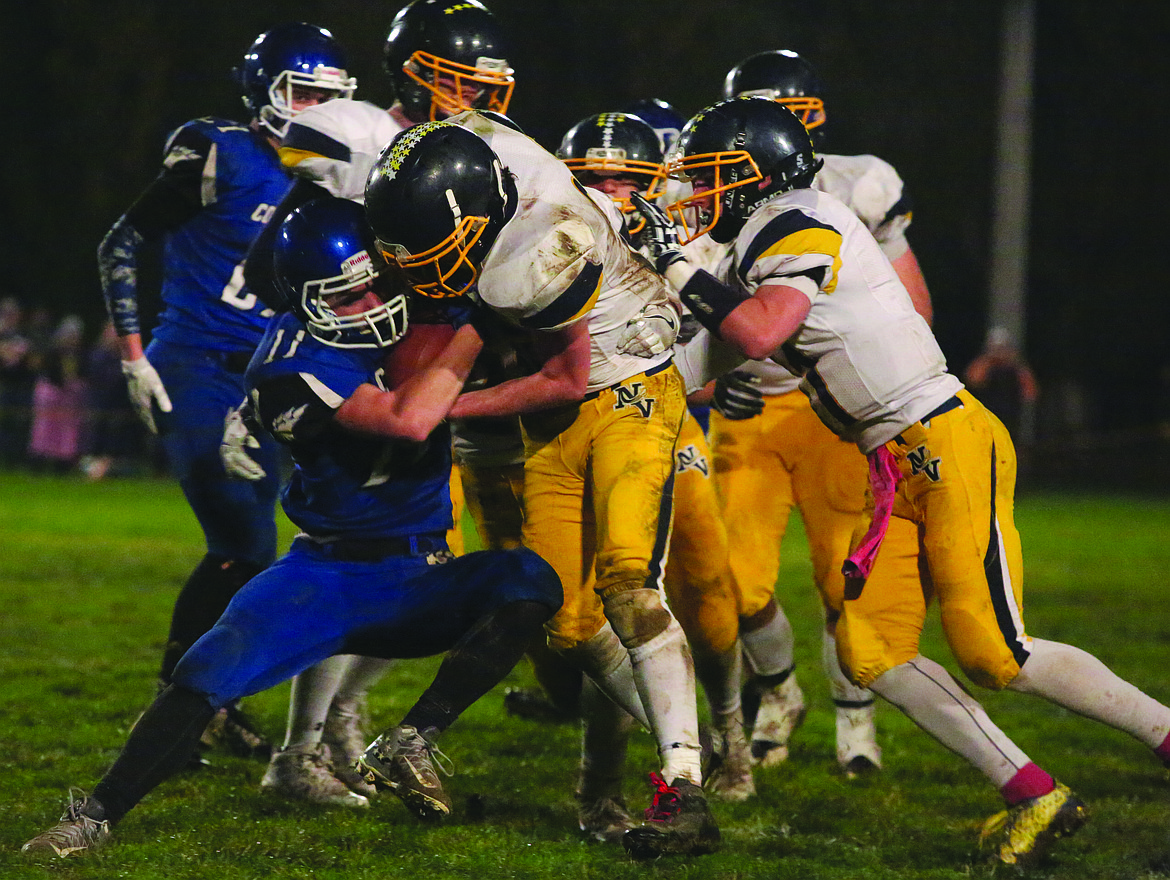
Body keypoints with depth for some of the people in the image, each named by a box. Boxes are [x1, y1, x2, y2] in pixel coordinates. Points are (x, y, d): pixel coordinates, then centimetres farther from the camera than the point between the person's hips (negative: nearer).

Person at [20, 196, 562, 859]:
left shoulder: (416, 312, 1)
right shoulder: (294, 365, -18)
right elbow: (408, 420, -31)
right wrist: (477, 324, -25)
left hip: (419, 580, 4)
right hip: (330, 572, -4)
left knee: (530, 582, -24)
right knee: (210, 672, -23)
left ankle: (407, 746, -22)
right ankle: (95, 816, -11)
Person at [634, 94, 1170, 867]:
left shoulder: (804, 229, -13)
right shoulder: (770, 245, 15)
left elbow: (760, 334, -27)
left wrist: (678, 265, -18)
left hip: (948, 444, -9)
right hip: (899, 469, 9)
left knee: (996, 656, -12)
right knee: (871, 655, 2)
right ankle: (1034, 797, 4)